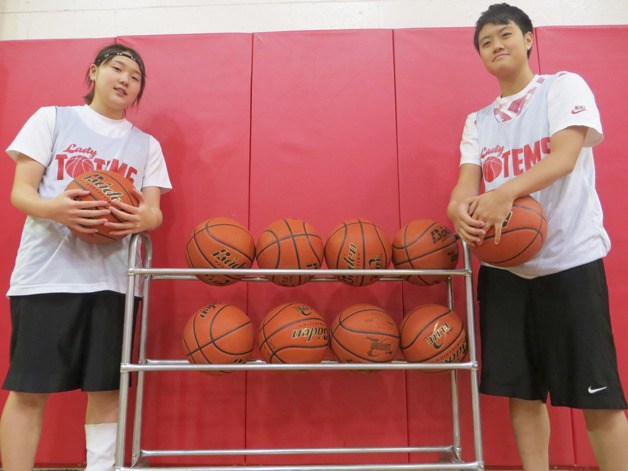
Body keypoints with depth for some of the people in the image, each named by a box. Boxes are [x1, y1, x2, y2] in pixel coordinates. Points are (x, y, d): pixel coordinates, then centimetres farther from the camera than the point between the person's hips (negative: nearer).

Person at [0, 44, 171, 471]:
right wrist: (53, 209, -20)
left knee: (107, 389, 4)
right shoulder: (52, 118, 9)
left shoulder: (146, 145, 15)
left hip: (113, 280, 2)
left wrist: (142, 219, -18)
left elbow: (154, 211, 7)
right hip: (47, 275, -2)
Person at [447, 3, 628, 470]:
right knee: (523, 391, 8)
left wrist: (507, 192, -32)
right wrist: (460, 208, -22)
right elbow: (467, 182, 2)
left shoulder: (565, 86, 3)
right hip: (504, 266, 4)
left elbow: (566, 155, -14)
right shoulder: (478, 121, 14)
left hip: (571, 258, -4)